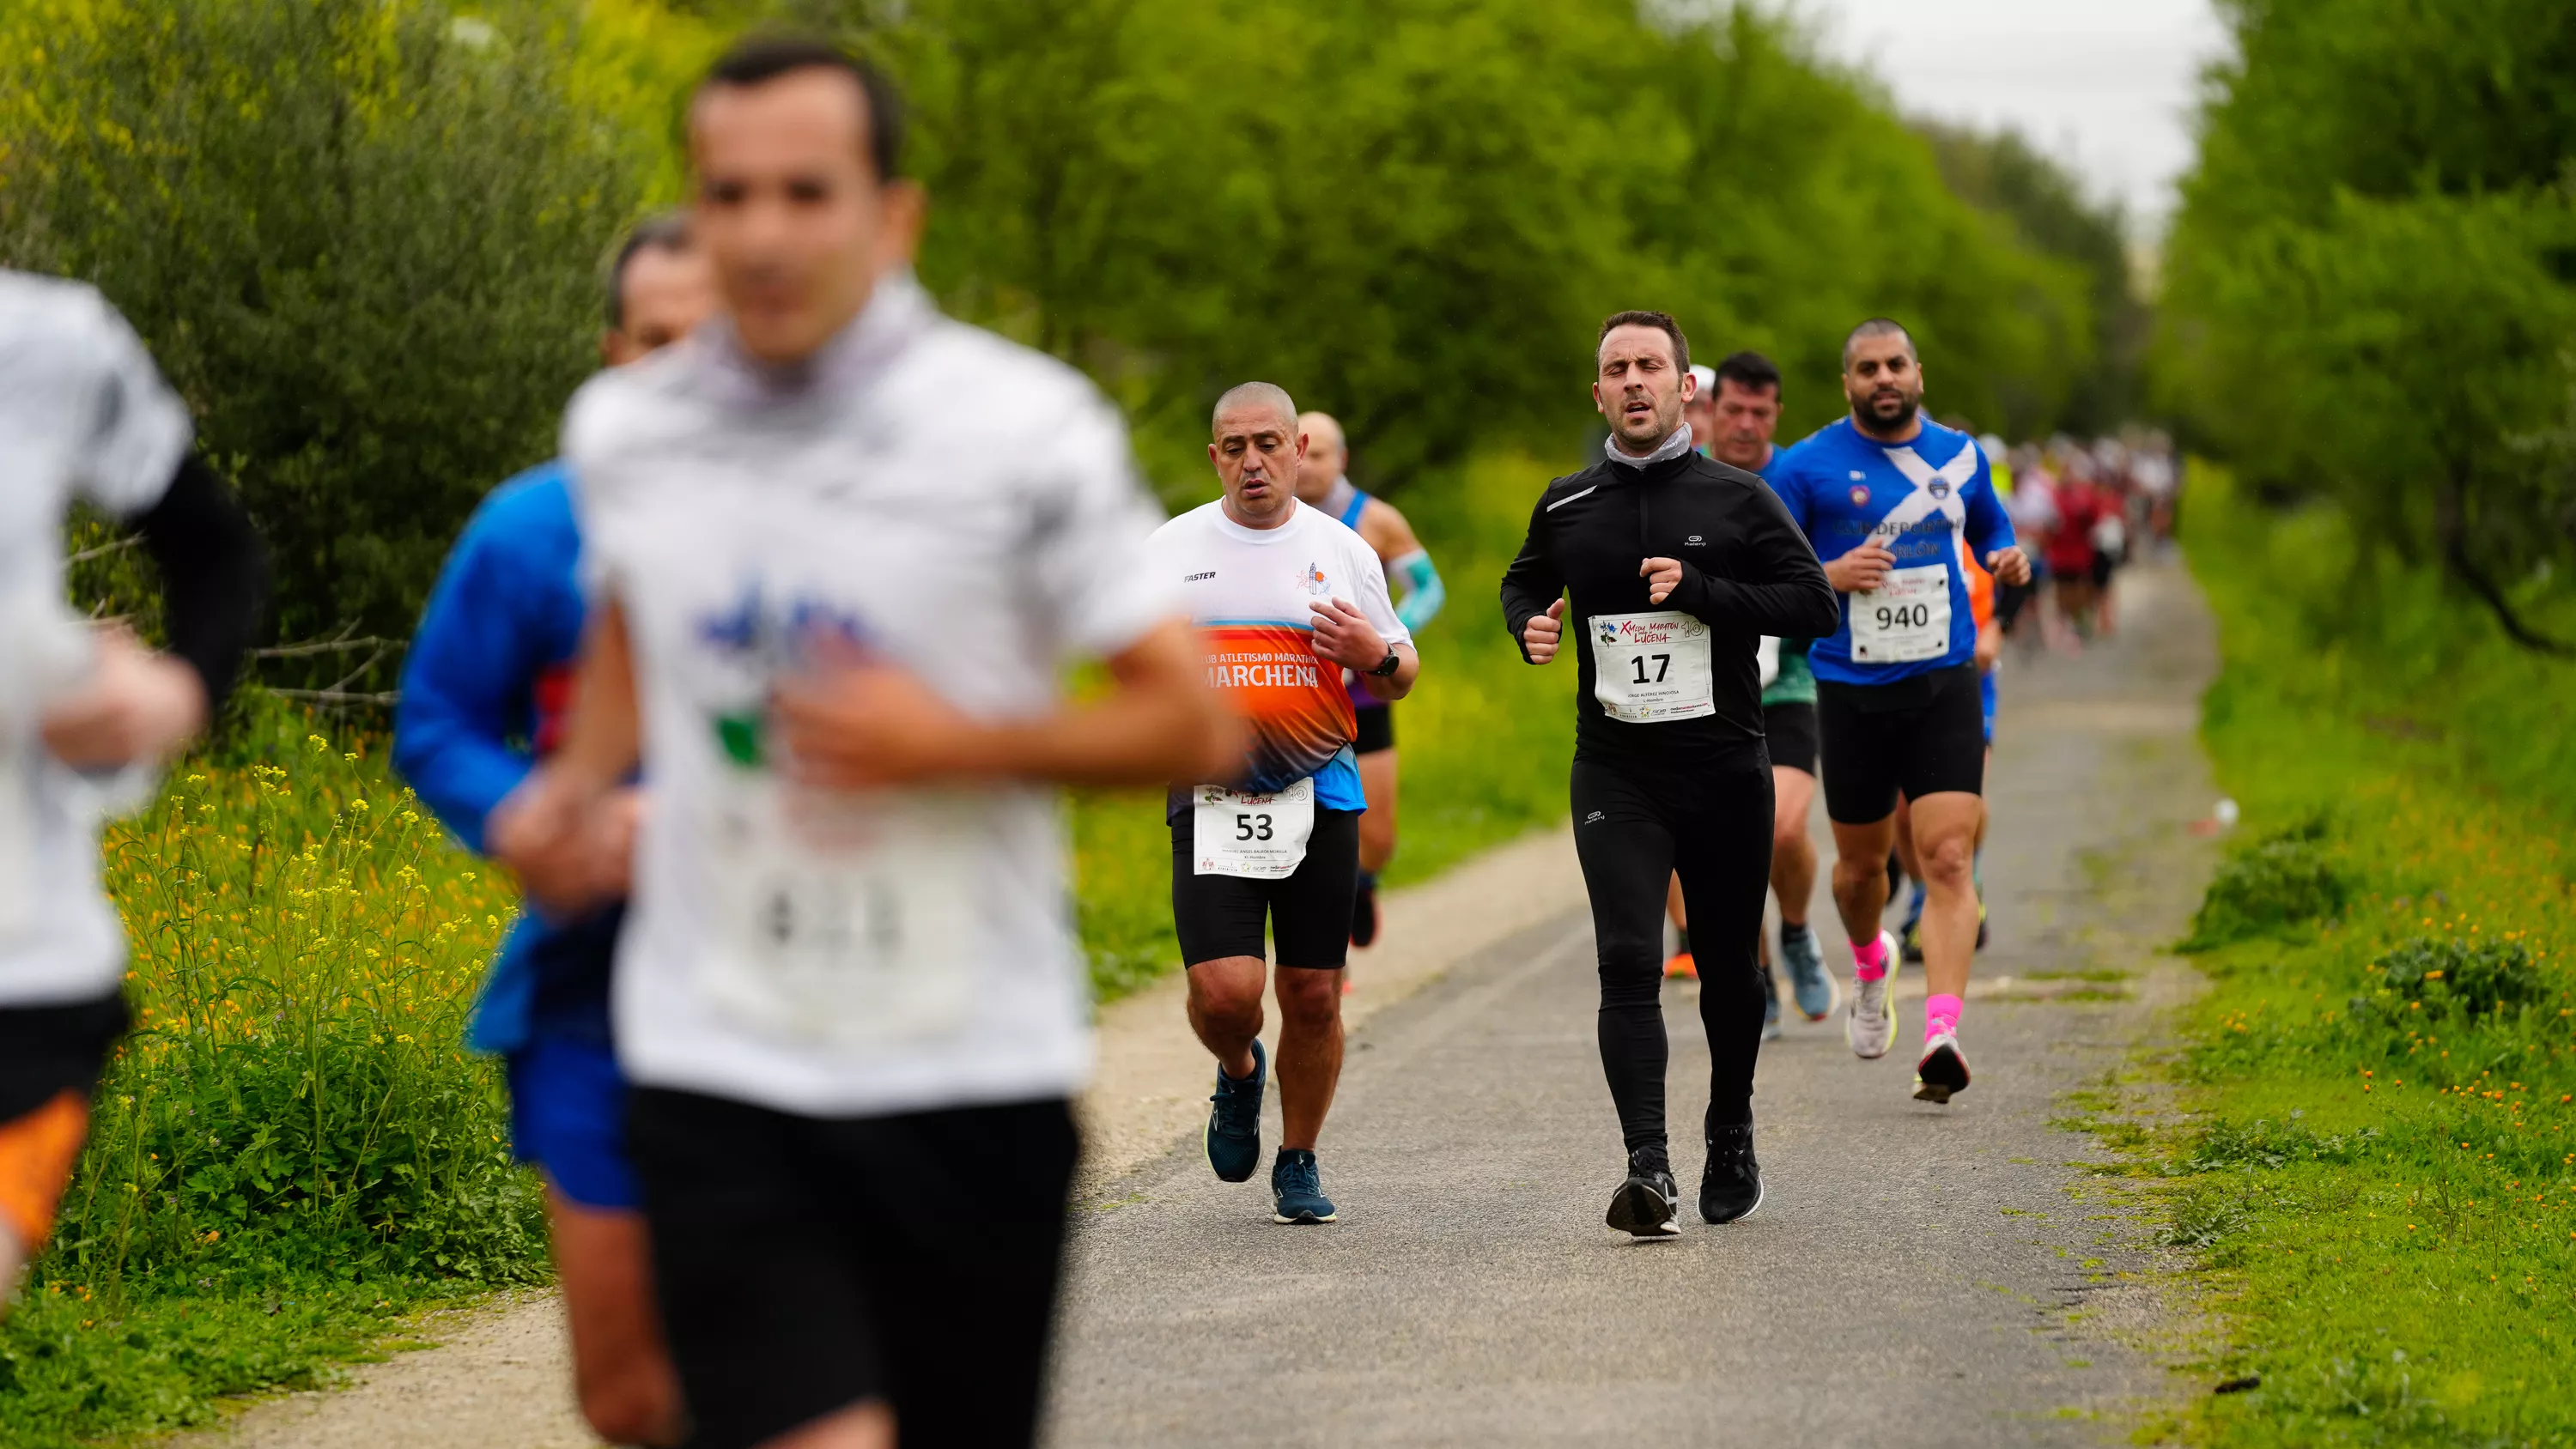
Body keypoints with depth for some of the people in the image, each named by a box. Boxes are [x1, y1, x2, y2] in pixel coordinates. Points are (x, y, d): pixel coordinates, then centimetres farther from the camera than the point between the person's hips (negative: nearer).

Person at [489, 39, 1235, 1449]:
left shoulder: (1025, 429, -8)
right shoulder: (622, 431, 3)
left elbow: (1194, 725, -5)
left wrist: (951, 744, -18)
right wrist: (574, 785, 7)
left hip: (968, 1081, -1)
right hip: (714, 1079, 1)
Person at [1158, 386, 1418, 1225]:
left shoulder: (1341, 551, 7)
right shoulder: (1172, 549, 4)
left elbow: (1398, 681, 14)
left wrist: (1376, 655, -9)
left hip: (1318, 791, 1)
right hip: (1211, 799, -1)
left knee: (1314, 997, 3)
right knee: (1223, 990, -15)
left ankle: (1298, 1164, 23)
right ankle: (1238, 1073, 21)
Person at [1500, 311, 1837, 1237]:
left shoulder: (1736, 499, -1)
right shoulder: (1567, 507, 6)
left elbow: (1814, 605, -5)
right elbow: (1525, 582, 25)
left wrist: (1699, 591, -17)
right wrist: (1529, 625, 2)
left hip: (1724, 768, 0)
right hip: (1614, 772, 0)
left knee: (1727, 967, 12)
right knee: (1628, 962, -16)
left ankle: (1731, 1134, 37)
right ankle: (1649, 1171, -23)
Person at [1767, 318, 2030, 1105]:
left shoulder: (1960, 455, 7)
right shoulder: (1807, 467, -3)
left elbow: (1989, 527, 25)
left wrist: (2007, 559, 3)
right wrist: (1826, 575, -19)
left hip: (1944, 686, 1)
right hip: (1851, 692, -1)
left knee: (1947, 859, -14)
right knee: (1862, 862, 13)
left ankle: (1941, 1037, -22)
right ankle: (1869, 966, 47)